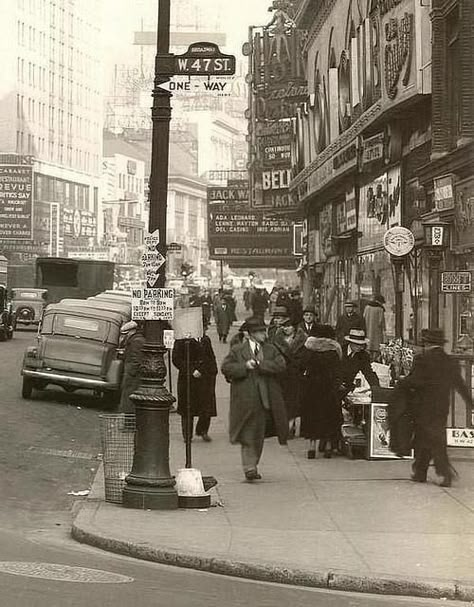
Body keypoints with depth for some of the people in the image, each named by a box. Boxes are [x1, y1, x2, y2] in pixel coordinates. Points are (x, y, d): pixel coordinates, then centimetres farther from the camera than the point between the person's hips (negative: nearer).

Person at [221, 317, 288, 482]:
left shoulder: (271, 350, 11)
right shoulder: (237, 350, 3)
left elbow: (281, 365, -4)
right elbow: (226, 368, -4)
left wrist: (260, 364, -12)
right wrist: (244, 366, -15)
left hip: (266, 399, 4)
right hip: (246, 400, -4)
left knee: (259, 435, 10)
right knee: (248, 434, -6)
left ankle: (253, 465, 22)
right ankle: (249, 468, -8)